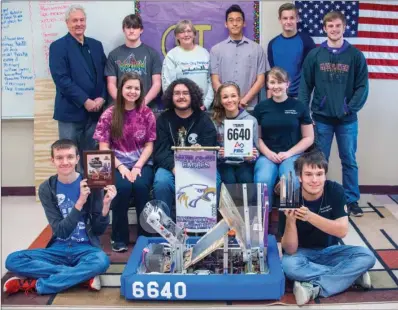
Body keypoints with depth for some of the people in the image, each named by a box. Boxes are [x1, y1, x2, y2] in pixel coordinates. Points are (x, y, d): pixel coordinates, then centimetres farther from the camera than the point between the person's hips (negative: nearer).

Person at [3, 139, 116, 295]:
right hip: (59, 249, 2)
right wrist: (80, 202, -25)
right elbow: (61, 231, -12)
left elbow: (98, 230, -4)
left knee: (101, 260, -36)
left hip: (86, 248, -2)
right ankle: (83, 275, -23)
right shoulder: (46, 188, -4)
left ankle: (35, 284, -22)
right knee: (13, 260, -22)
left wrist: (106, 205, -24)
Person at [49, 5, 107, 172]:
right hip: (71, 111, -4)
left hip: (94, 110, 5)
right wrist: (85, 101, -16)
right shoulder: (58, 46, -3)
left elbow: (104, 75, 12)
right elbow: (61, 79, -12)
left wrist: (101, 98, -6)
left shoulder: (96, 45, 13)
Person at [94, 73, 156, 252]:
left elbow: (149, 145, 3)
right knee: (123, 187, -32)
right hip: (117, 164, -1)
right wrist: (121, 167, -16)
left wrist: (138, 167, -12)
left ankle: (145, 235, -13)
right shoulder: (109, 115, 1)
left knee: (141, 185, -32)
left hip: (142, 164, 1)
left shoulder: (147, 114, 4)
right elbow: (104, 148, -2)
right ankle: (119, 237, -12)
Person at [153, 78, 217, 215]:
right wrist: (175, 168, -24)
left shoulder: (204, 119, 4)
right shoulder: (163, 119, 5)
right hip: (170, 166, 0)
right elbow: (160, 151, -5)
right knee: (161, 182, -30)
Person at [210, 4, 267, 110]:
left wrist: (244, 100, -10)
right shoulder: (216, 49, 6)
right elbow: (215, 81, 2)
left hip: (249, 107, 0)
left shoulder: (257, 49, 7)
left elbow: (260, 80, 3)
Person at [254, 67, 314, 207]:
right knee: (263, 181, -32)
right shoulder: (261, 107, 10)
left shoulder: (299, 107, 6)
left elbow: (309, 137, 7)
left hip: (292, 154, -1)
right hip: (267, 155, 1)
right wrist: (268, 152, -8)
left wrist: (289, 153, -7)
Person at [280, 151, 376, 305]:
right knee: (287, 264, -35)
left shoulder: (335, 191, -16)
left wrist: (310, 216, -36)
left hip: (330, 251, 2)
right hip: (303, 253, -2)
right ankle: (352, 275, -20)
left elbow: (342, 231, -23)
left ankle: (314, 288, -24)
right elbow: (290, 250, -22)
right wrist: (290, 220, -41)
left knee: (366, 256, -23)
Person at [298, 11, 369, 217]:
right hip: (321, 118, 0)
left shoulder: (356, 56, 1)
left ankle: (352, 200, 19)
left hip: (348, 119, 0)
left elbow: (362, 86, 0)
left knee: (349, 161, 8)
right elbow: (305, 85, 0)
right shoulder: (314, 55, 2)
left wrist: (350, 108, -11)